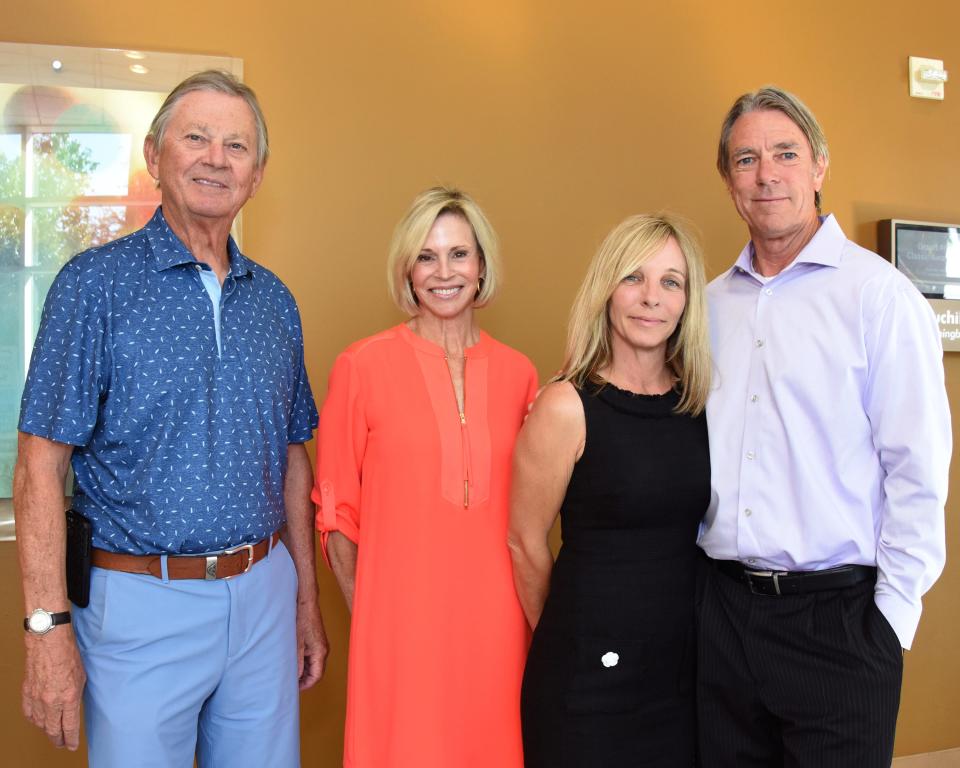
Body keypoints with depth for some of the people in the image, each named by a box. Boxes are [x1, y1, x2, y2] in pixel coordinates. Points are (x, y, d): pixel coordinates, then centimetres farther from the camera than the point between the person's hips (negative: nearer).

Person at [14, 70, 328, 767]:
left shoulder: (274, 301, 7)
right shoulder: (96, 283, -8)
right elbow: (41, 467, -10)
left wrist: (307, 598, 11)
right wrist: (48, 625, -15)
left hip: (263, 597, 5)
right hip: (141, 604, -4)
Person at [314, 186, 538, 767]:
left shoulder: (519, 373, 5)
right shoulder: (363, 366, -4)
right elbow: (337, 509, 1)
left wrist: (528, 610, 8)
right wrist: (365, 612, -2)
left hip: (495, 622, 3)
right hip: (400, 620, -3)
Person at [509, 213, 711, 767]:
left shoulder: (698, 403, 2)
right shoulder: (567, 407, -13)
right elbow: (525, 545, -6)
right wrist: (569, 636, 6)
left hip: (685, 659, 5)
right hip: (592, 669, -4)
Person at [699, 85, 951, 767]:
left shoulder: (879, 293, -6)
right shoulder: (711, 303, 8)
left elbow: (918, 471, -9)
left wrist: (892, 616, -10)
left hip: (835, 611, -4)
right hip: (724, 605, 5)